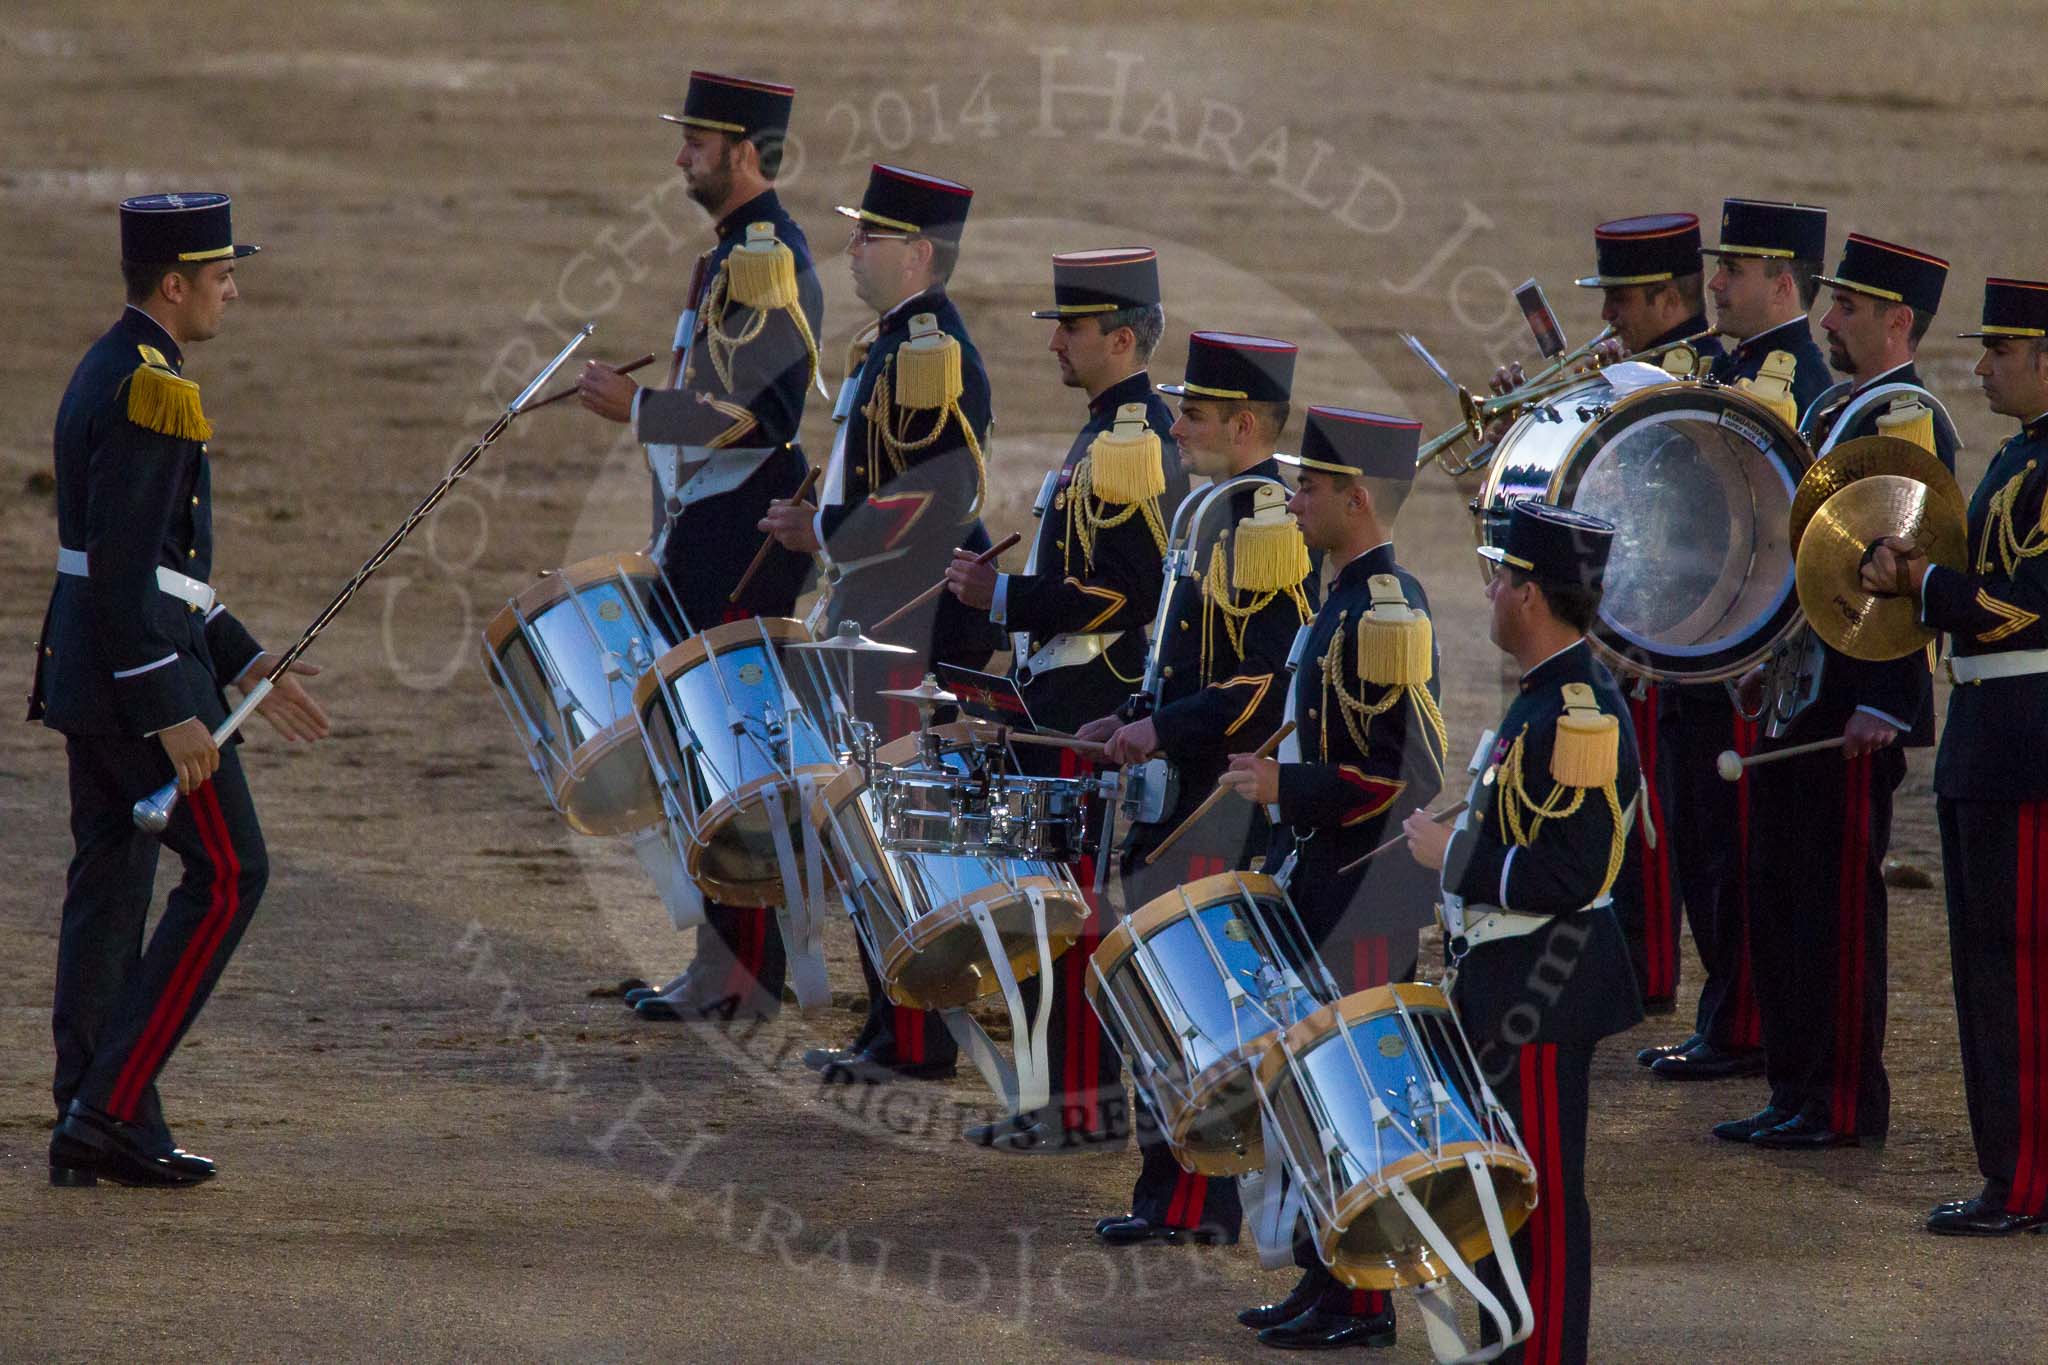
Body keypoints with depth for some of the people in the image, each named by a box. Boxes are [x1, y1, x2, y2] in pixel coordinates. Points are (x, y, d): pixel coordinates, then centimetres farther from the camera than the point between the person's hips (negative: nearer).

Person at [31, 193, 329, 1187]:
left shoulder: (106, 373, 14)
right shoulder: (151, 395, -18)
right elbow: (123, 572, -23)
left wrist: (242, 665, 21)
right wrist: (172, 714, -22)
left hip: (84, 670, 10)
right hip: (140, 675, -10)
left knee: (109, 885, 10)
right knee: (228, 876, -3)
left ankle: (89, 1126, 10)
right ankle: (111, 1105, -7)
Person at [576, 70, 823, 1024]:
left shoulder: (768, 257, -16)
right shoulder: (734, 252, 17)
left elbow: (758, 416, -23)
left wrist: (637, 407, -18)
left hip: (745, 556, -11)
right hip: (712, 543, 11)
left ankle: (744, 979, -4)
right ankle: (723, 968, 18)